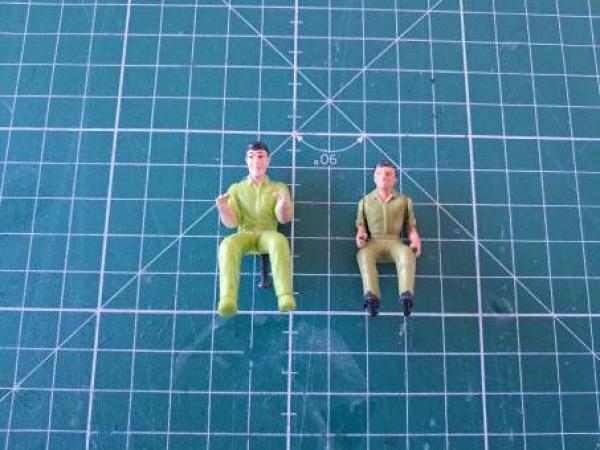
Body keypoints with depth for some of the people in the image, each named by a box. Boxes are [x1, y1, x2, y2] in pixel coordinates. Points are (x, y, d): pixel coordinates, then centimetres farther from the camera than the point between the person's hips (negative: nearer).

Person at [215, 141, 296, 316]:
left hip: (268, 235, 0)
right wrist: (223, 208, -17)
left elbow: (284, 219, 1)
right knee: (228, 244, -36)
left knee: (279, 240, -38)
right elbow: (231, 223, 5)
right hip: (245, 235, 1)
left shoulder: (279, 188, 15)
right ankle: (227, 300, -50)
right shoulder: (236, 188, 16)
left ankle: (286, 297, -48)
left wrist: (284, 203, -22)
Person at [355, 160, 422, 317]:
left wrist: (415, 239, -5)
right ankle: (371, 296, -55)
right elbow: (361, 225, 17)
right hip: (373, 241, 0)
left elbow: (410, 226, 15)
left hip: (394, 241, 0)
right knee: (363, 254, -38)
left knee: (407, 253, -38)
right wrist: (360, 235, -7)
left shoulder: (404, 200, 17)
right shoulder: (365, 201, 18)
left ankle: (406, 295, -53)